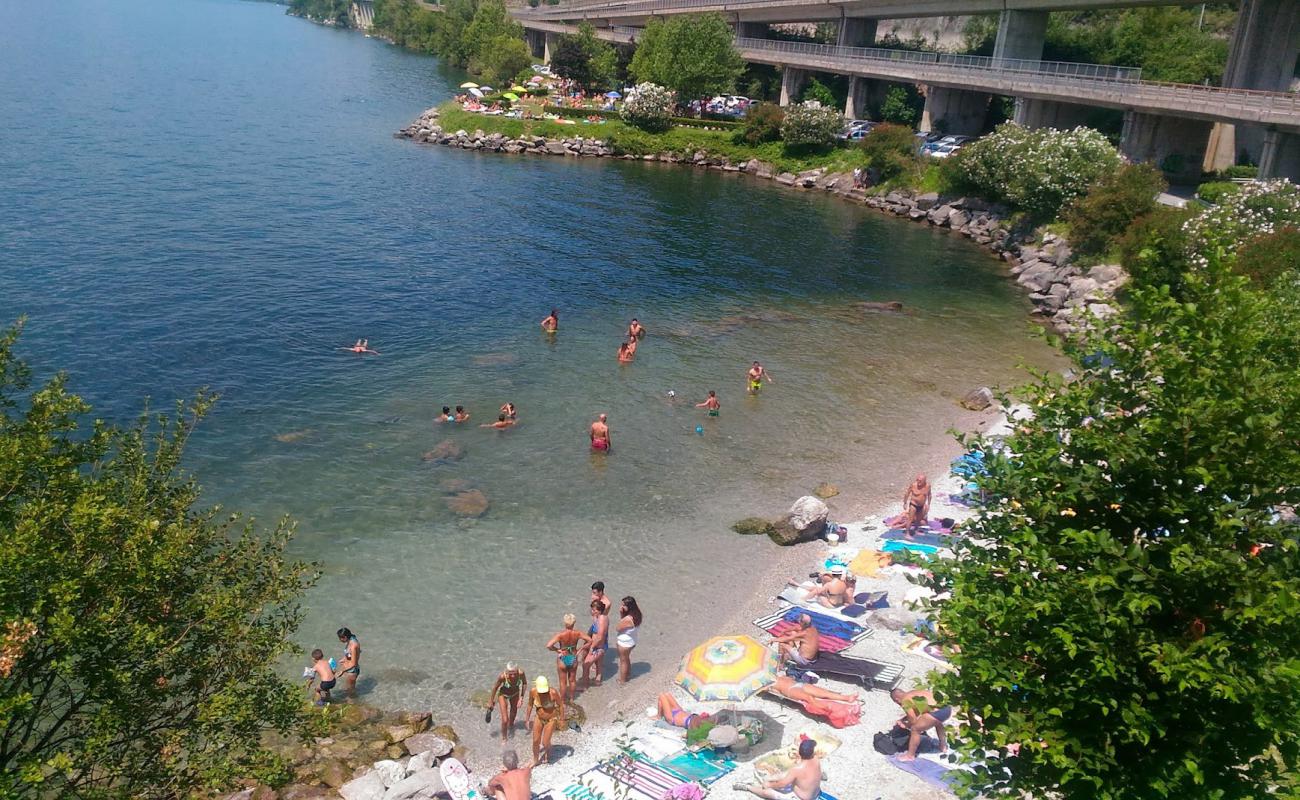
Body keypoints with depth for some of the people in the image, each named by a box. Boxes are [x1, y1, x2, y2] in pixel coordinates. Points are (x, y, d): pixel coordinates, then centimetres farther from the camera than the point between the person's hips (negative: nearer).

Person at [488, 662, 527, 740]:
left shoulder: (521, 673, -35)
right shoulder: (502, 676, -39)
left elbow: (524, 683, -12)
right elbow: (495, 687, -19)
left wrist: (521, 697, -15)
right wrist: (491, 701, -5)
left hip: (515, 693, 3)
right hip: (503, 695, -3)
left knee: (513, 713, 28)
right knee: (505, 720, -6)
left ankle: (510, 727, 62)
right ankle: (504, 738, 24)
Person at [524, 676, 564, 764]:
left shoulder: (553, 693, -29)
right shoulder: (533, 692, -19)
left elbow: (561, 705, -13)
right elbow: (530, 705, -1)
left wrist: (561, 719, -6)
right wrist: (527, 719, 6)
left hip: (551, 719, -3)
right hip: (539, 718, 3)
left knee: (545, 743, 0)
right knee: (536, 741, 6)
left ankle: (548, 754, 35)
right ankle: (535, 760, 31)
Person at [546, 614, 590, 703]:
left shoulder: (560, 635, -26)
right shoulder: (577, 634, -17)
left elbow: (548, 646, -33)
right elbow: (589, 640, -9)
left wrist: (557, 649, -15)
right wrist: (580, 649, -3)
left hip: (563, 660, -3)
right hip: (573, 659, 3)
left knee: (563, 682, 16)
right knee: (572, 680, 24)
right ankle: (571, 699, 41)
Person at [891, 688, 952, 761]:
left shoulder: (905, 701, 0)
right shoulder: (915, 693, 27)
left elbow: (913, 721, 1)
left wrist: (906, 725, 21)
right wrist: (902, 719, 41)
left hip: (937, 712, -9)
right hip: (947, 708, 9)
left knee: (915, 729, 5)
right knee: (937, 722, 40)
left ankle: (910, 755, 13)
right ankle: (943, 747, 53)